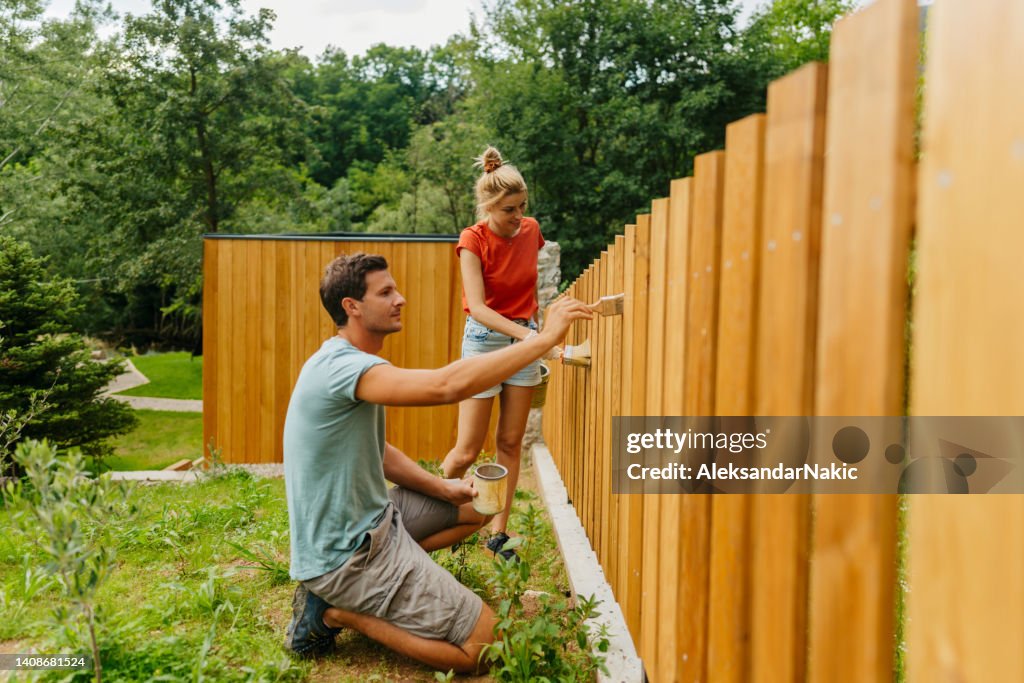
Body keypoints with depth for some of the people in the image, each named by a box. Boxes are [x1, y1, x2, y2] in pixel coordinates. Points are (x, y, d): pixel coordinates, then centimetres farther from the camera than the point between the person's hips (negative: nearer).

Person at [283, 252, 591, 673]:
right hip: (348, 554, -10)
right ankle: (338, 609, 0)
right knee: (480, 643, -9)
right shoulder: (341, 366, -25)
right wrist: (545, 338, -29)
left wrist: (443, 488, 1)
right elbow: (449, 385, -36)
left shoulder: (350, 365, 9)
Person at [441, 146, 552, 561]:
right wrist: (524, 333, -36)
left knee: (510, 443, 7)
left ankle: (499, 532, 17)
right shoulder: (473, 240, -14)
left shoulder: (531, 230, 1)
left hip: (524, 339, 5)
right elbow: (477, 306, -24)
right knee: (467, 451, 0)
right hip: (484, 340, -4)